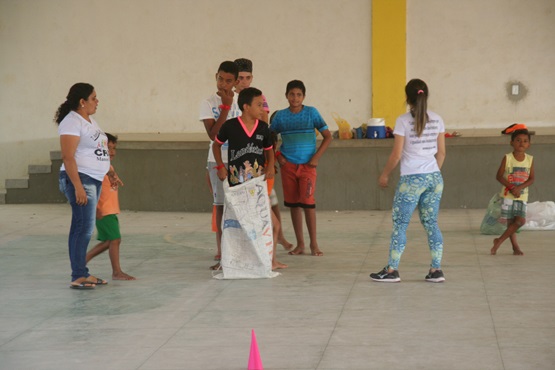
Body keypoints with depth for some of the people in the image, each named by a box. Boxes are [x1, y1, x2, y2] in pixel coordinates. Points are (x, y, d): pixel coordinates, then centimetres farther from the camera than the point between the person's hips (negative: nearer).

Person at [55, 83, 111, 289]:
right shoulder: (72, 122, -13)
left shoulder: (90, 121, 15)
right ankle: (78, 277, -11)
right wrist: (78, 187, -25)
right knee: (84, 227, -12)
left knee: (83, 227, 11)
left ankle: (82, 273, 14)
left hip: (94, 180, 9)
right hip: (80, 179, -9)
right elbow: (68, 157, -20)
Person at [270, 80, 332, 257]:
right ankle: (300, 244, 13)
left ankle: (314, 244, -1)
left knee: (308, 202, -10)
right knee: (293, 204, 5)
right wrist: (277, 155, -1)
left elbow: (327, 136, 0)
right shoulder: (280, 116, 5)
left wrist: (316, 157, -7)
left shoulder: (311, 112, -1)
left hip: (307, 165, -2)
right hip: (288, 166, 3)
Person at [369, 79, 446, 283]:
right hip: (434, 178, 5)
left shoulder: (403, 121, -9)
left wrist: (384, 174, 5)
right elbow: (441, 153, 9)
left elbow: (396, 155, -8)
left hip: (411, 179, -5)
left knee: (400, 224, 3)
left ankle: (392, 270, 5)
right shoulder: (437, 120, 5)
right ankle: (436, 270, 7)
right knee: (431, 223, 10)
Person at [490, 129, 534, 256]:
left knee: (521, 220, -9)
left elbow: (531, 179, -1)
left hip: (522, 195, 2)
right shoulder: (507, 158, -4)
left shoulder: (530, 159, 2)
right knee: (510, 221, 0)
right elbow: (499, 176, -4)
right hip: (508, 195, -2)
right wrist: (511, 187, -17)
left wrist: (519, 188, -17)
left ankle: (499, 241, 4)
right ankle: (515, 246, 12)